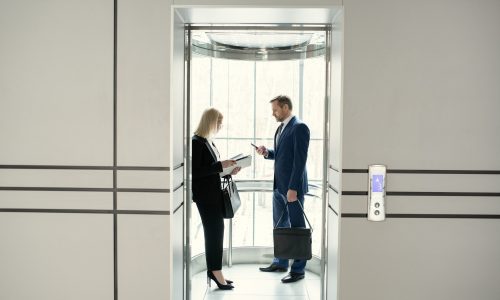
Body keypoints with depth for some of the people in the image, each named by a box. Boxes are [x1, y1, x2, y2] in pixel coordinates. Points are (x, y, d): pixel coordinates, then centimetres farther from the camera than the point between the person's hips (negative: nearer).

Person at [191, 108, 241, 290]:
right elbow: (196, 171, -19)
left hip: (213, 193, 9)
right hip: (205, 195, -9)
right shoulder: (196, 142, -14)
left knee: (215, 231, 11)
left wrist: (229, 171, 5)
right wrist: (220, 165, -21)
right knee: (214, 231, -4)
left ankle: (214, 270, 19)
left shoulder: (208, 141, 14)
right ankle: (215, 272, 4)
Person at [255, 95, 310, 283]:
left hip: (292, 186, -9)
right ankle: (280, 262, 31)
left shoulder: (300, 128, -14)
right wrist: (267, 153, 3)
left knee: (296, 227, 1)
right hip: (279, 185, 9)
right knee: (280, 226, 17)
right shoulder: (281, 128, 14)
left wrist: (293, 188, -22)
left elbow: (300, 160, -19)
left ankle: (298, 269, 10)